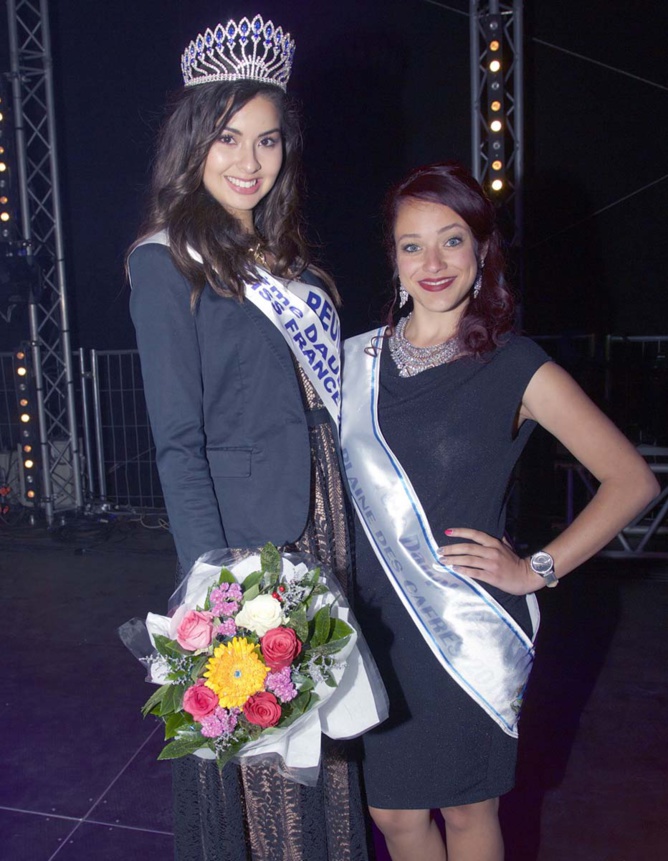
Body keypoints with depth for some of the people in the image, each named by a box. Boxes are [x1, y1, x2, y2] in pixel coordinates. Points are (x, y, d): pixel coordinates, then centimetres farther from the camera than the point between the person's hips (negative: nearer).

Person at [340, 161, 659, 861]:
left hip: (470, 630, -3)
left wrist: (537, 569, -8)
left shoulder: (516, 369, -8)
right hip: (378, 623, 3)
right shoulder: (361, 358, 2)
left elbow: (631, 480, -4)